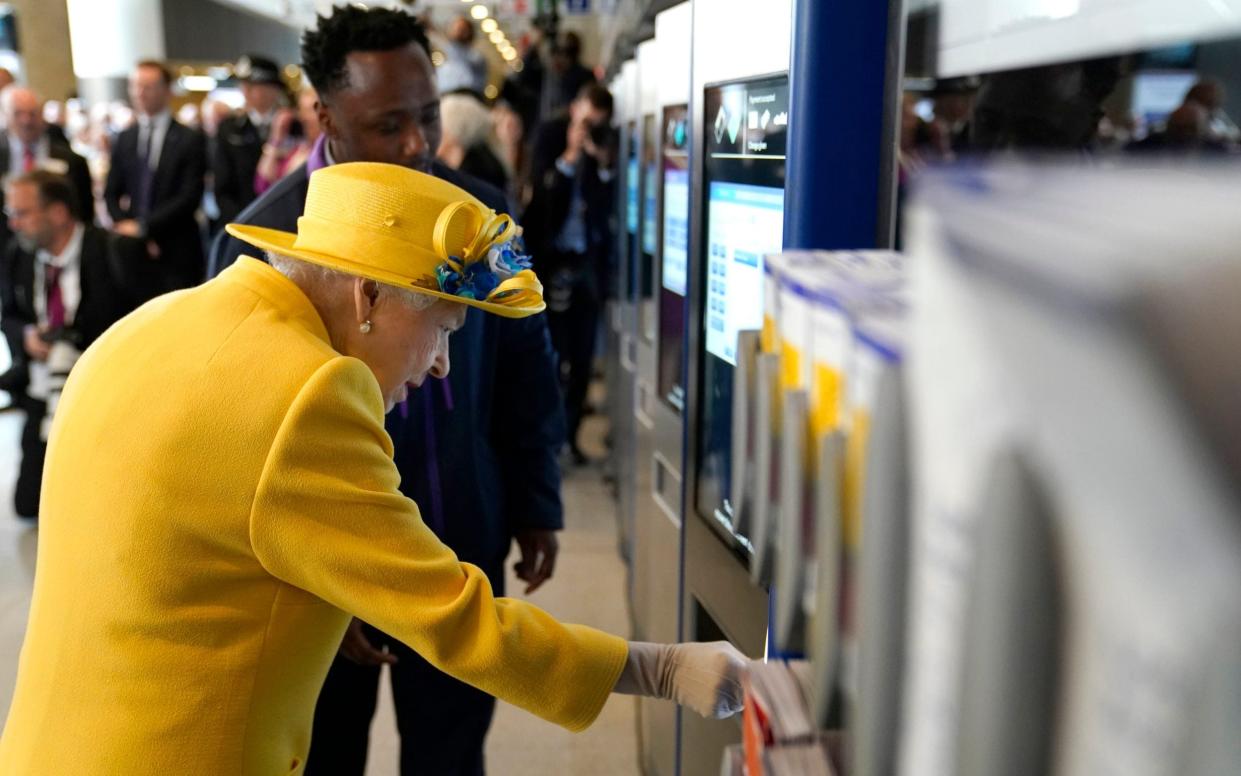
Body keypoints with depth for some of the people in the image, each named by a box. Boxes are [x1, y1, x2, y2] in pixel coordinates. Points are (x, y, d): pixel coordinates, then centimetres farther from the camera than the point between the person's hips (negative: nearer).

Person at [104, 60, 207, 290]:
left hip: (177, 254, -3)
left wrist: (143, 227, -11)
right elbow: (111, 194, 14)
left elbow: (189, 197, -8)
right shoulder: (124, 139, 13)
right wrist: (126, 228, -4)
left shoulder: (190, 139, -1)